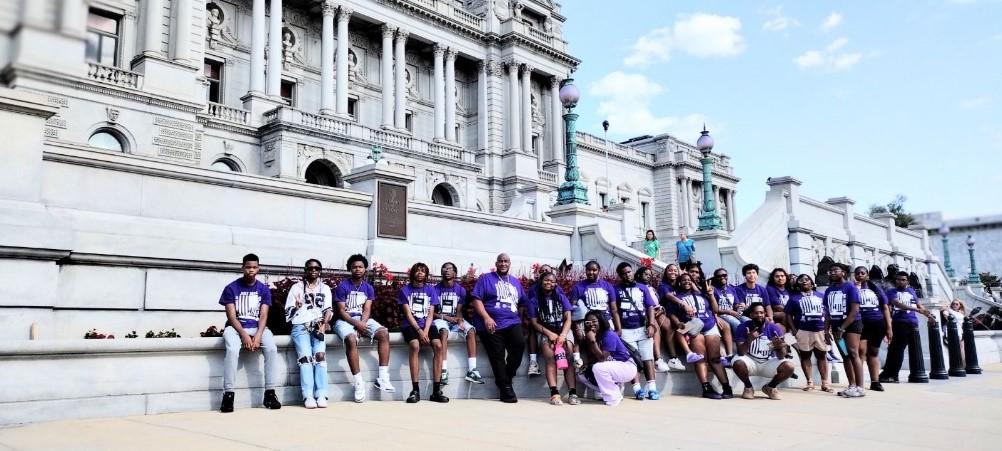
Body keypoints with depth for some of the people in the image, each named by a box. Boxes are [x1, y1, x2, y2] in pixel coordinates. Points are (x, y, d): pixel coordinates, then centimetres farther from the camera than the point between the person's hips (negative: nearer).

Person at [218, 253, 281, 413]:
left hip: (258, 327, 2)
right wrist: (244, 335, -20)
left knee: (272, 348, -27)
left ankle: (270, 393, -22)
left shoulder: (264, 289, 6)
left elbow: (263, 316, 0)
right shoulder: (231, 288, -1)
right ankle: (228, 394, -28)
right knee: (232, 350, -34)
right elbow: (231, 316, -7)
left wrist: (258, 335, -18)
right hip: (236, 327, -2)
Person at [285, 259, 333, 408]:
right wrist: (296, 307, -9)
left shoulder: (325, 288, 20)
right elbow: (288, 314, 13)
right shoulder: (297, 287, 17)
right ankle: (308, 396, -30)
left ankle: (321, 395, -30)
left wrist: (323, 325, -10)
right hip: (300, 326, -1)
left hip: (318, 326, 1)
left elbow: (328, 311, 9)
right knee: (305, 356, -24)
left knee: (320, 354, -25)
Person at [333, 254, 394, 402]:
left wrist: (362, 324, -18)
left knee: (384, 333, -23)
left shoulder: (368, 288, 11)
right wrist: (356, 324, -22)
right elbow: (341, 311, -8)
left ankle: (383, 378, -24)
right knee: (351, 339, -36)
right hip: (345, 320, -4)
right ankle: (358, 382, -30)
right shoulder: (342, 286, -2)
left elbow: (366, 310, 2)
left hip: (363, 319, 4)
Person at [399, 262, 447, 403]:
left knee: (438, 345, -26)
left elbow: (430, 314, 4)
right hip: (410, 325, -2)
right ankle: (415, 390, -29)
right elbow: (408, 313, -4)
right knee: (415, 346, -33)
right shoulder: (405, 290, 5)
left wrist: (426, 331, -12)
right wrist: (419, 331, -16)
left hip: (426, 325, 2)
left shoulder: (431, 290, 12)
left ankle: (436, 390, -23)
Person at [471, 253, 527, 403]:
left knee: (520, 343, -24)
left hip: (512, 323, 3)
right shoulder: (486, 279, 7)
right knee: (497, 356, -8)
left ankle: (507, 378, -5)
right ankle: (505, 388, 5)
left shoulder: (516, 282, 22)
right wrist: (486, 318, -14)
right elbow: (476, 300, -2)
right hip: (492, 325, -3)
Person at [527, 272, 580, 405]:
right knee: (550, 357, -29)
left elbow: (568, 318, 3)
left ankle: (572, 393, -34)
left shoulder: (561, 297, 12)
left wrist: (563, 335, -15)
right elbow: (534, 322, 1)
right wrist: (549, 334, -14)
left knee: (568, 355, -26)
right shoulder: (534, 300, 7)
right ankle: (554, 393, -40)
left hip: (563, 330, 1)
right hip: (544, 332, -1)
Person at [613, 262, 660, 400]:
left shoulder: (642, 287, 13)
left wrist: (651, 325, -4)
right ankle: (637, 389, -10)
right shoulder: (616, 289, 7)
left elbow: (650, 307, 9)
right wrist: (618, 328, -5)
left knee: (648, 358, -3)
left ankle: (652, 388, -5)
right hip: (626, 330, -2)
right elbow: (615, 310, 4)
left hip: (643, 328, 2)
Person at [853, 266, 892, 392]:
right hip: (861, 323, -3)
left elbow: (885, 308, 13)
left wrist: (889, 327, 6)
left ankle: (875, 382, 15)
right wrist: (856, 289, -16)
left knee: (874, 352, 10)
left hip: (877, 324, 3)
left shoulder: (876, 289, 13)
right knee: (861, 350, -16)